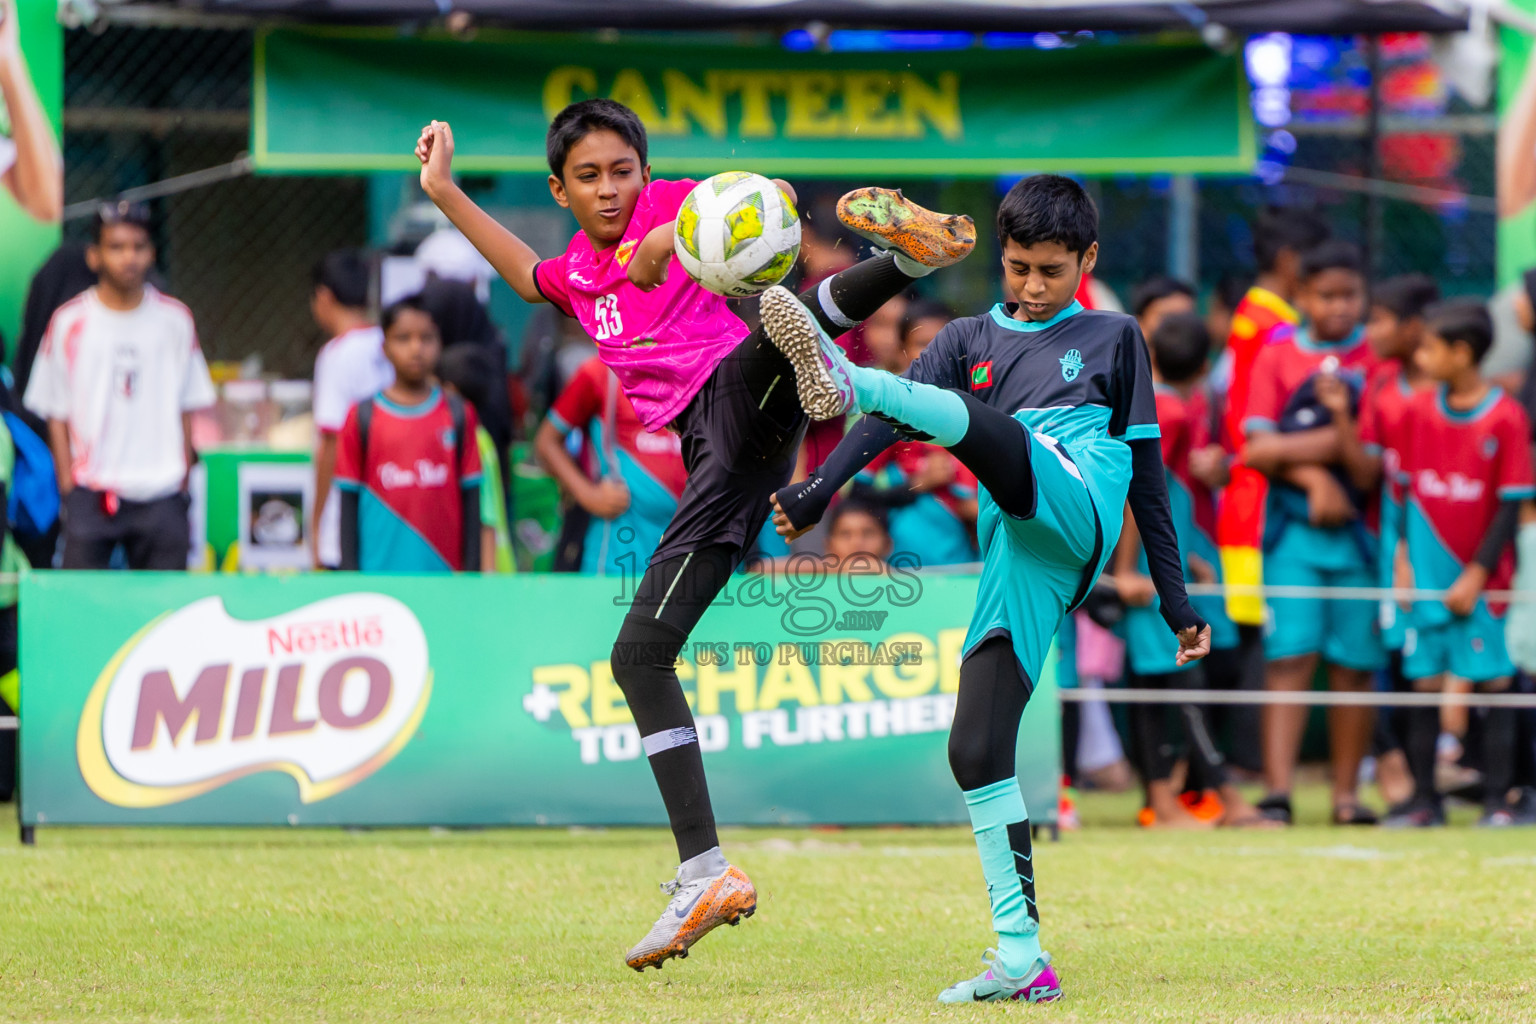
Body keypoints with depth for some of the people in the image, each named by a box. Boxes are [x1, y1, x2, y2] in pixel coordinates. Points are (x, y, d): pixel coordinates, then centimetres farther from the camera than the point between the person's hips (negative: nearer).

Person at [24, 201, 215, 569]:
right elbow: (55, 415, 5)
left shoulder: (175, 321, 8)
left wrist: (183, 483, 4)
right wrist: (69, 487, -3)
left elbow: (186, 411, 11)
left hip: (160, 494, 2)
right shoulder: (69, 322, 3)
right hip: (90, 493, -2)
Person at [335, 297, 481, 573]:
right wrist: (350, 571, 1)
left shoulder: (459, 414, 6)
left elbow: (471, 498, 8)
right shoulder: (363, 416, 2)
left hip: (445, 571, 1)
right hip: (381, 569, -1)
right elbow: (349, 500, 4)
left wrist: (471, 571, 4)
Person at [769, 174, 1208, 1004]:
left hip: (1076, 507, -5)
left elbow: (1145, 467, 17)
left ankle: (841, 380, -60)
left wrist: (1176, 602, 16)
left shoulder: (1113, 338, 18)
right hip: (1018, 554, 5)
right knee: (976, 750, -6)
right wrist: (818, 492, -9)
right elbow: (892, 423, 8)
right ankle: (1022, 957, -4)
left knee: (975, 420, -30)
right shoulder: (971, 340, 23)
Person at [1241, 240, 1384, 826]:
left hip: (1359, 529, 1)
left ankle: (1346, 794, 10)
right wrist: (1315, 475, -13)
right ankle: (1277, 792, -14)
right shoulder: (1276, 356, 7)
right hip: (1293, 529, -1)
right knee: (1289, 657, -8)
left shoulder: (1376, 358, 6)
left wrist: (1286, 448, -8)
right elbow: (1257, 449, 2)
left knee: (1355, 663, 3)